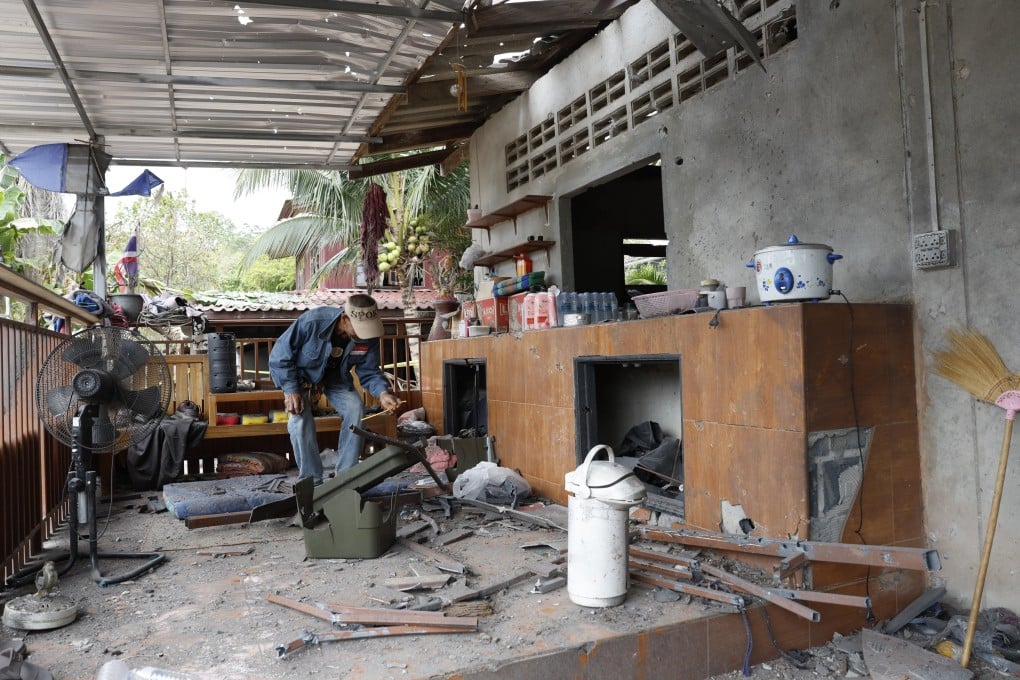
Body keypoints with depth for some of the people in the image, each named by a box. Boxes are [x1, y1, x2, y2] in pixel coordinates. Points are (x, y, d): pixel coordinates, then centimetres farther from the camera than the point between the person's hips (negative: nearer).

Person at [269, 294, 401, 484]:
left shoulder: (368, 336, -26)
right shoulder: (312, 322, -38)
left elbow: (369, 371, -13)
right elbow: (280, 354, -25)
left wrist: (382, 392, -33)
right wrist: (290, 389, -29)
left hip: (334, 376, 3)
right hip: (301, 374, -3)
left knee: (355, 408, -20)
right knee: (300, 420, -24)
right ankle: (311, 480, -7)